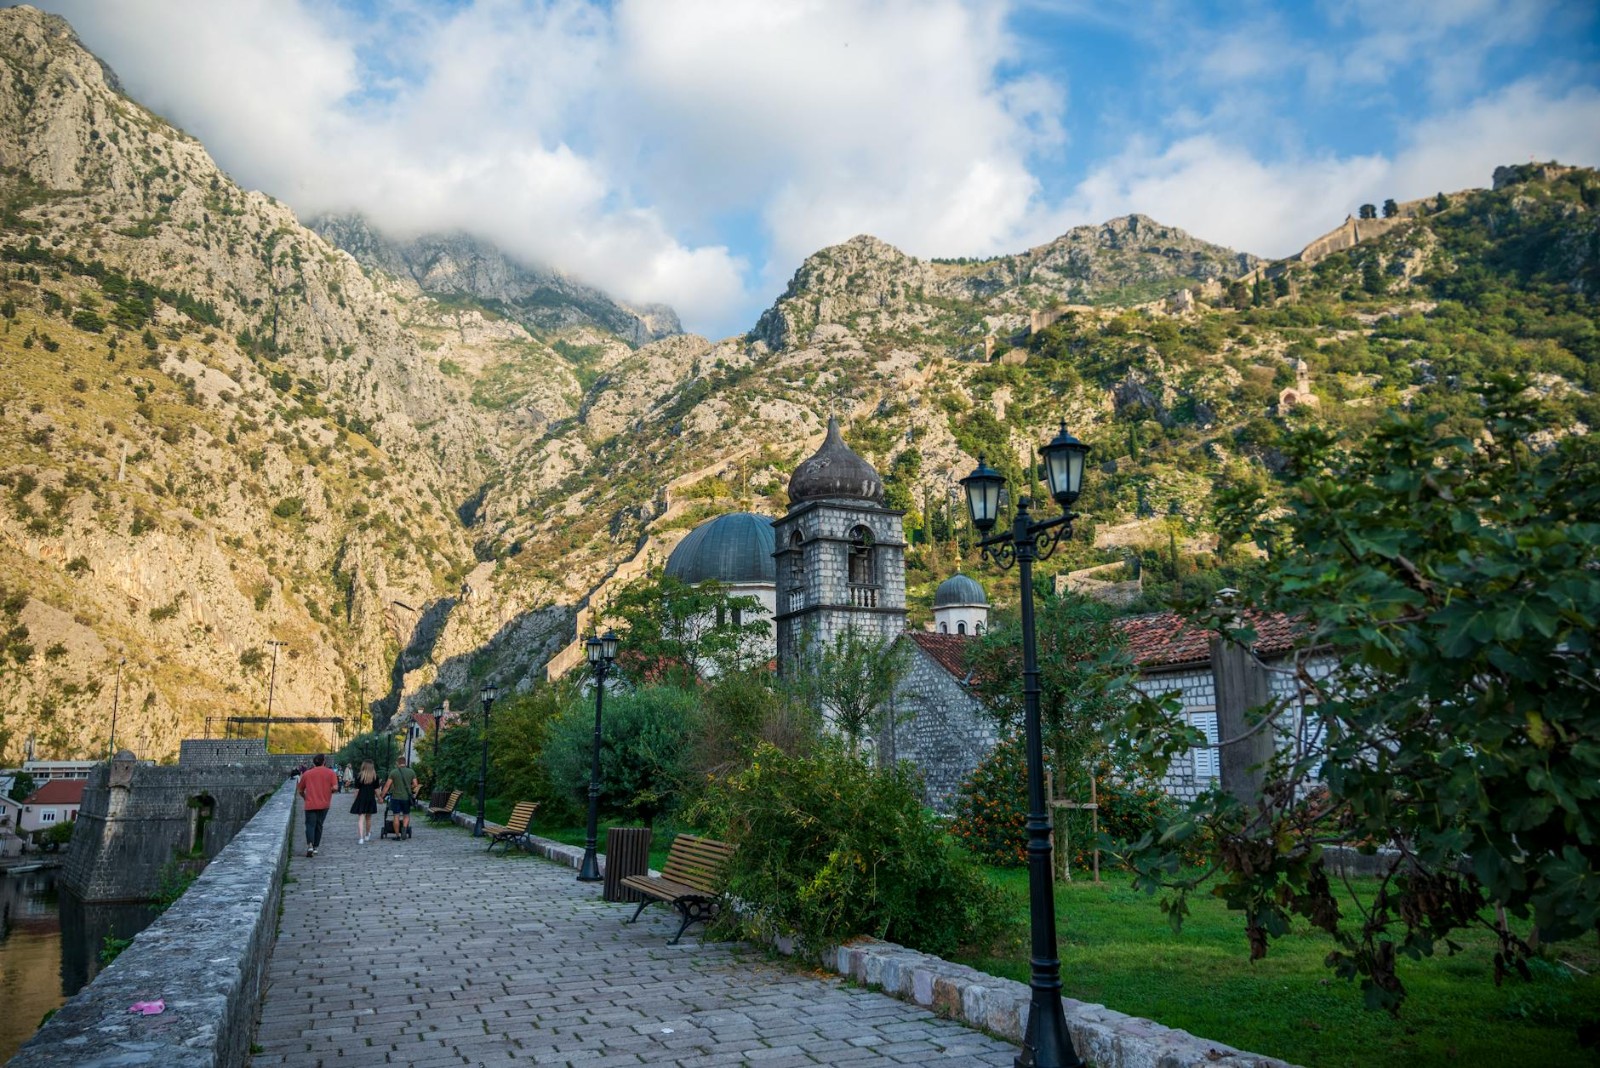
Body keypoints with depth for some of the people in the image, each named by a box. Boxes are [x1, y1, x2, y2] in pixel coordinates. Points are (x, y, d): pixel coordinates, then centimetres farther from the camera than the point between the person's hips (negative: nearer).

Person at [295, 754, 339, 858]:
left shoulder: (307, 774, 5)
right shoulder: (330, 772, 0)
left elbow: (300, 790, 11)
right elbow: (335, 787, -11)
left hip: (310, 804, -1)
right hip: (324, 804, 1)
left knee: (310, 825, -2)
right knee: (319, 825, 14)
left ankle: (310, 845, -23)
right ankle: (316, 847, 19)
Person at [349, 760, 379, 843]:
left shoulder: (359, 776, -6)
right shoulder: (375, 777, -2)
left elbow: (357, 790, -5)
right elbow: (376, 789, 0)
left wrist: (355, 800, 4)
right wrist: (379, 798, 13)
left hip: (361, 799, -3)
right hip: (371, 799, 3)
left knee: (360, 819, -4)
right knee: (368, 818, 20)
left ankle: (361, 838, -16)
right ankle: (367, 835, 37)